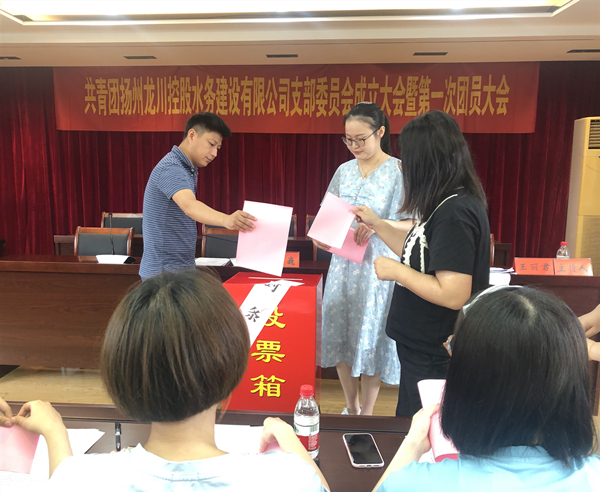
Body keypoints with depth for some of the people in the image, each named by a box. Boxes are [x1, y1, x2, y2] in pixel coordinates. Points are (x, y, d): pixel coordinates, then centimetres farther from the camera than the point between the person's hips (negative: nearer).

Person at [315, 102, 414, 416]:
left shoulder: (399, 171, -7)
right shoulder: (344, 171, 10)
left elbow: (414, 223, -10)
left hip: (378, 268, -5)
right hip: (343, 264, 5)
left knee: (370, 337, 4)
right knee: (338, 334, 9)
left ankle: (367, 414, 25)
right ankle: (351, 408, 31)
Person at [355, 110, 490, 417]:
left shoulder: (454, 214, -25)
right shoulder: (449, 205, 5)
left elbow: (453, 295, -29)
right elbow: (419, 257, 15)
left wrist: (395, 271, -19)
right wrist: (378, 225, 15)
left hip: (436, 358, -9)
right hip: (423, 349, 9)